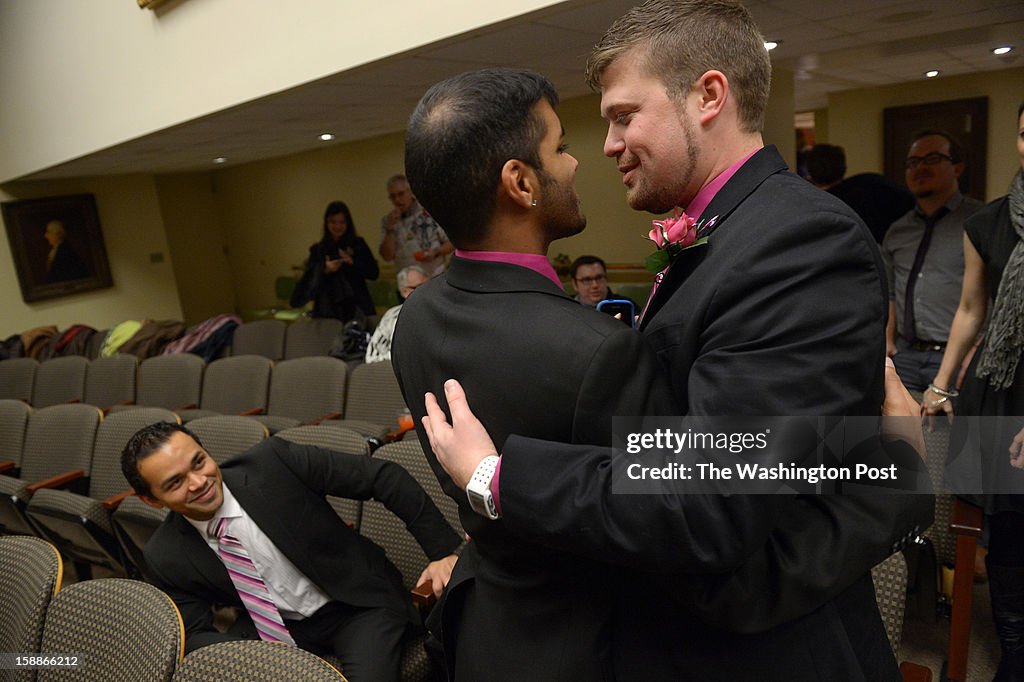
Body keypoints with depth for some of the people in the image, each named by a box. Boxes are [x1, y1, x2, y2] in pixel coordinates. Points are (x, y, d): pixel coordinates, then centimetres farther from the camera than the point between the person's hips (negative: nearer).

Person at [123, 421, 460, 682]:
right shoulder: (166, 556, -8)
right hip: (275, 626, 4)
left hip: (360, 606, -3)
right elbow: (194, 634, -1)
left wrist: (444, 549, -18)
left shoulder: (272, 460, -21)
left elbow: (383, 477, -18)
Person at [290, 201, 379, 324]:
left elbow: (374, 273, 1)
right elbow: (309, 280, 5)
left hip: (356, 308, 0)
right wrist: (325, 271, -13)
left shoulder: (358, 245, 8)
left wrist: (352, 262, -12)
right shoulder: (317, 249, 10)